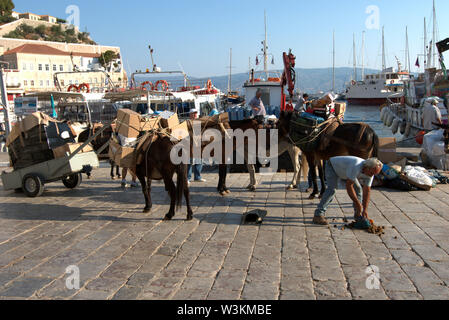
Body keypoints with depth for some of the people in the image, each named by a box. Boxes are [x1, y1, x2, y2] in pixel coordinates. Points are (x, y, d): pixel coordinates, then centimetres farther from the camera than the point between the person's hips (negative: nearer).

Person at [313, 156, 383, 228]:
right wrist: (358, 204, -34)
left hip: (345, 170, 7)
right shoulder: (356, 166, -43)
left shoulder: (370, 172, -20)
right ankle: (318, 215, -26)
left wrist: (365, 210, -20)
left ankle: (358, 216, 8)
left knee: (358, 188, -4)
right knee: (331, 189, -25)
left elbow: (367, 191, -16)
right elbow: (348, 186, -40)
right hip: (333, 166, -7)